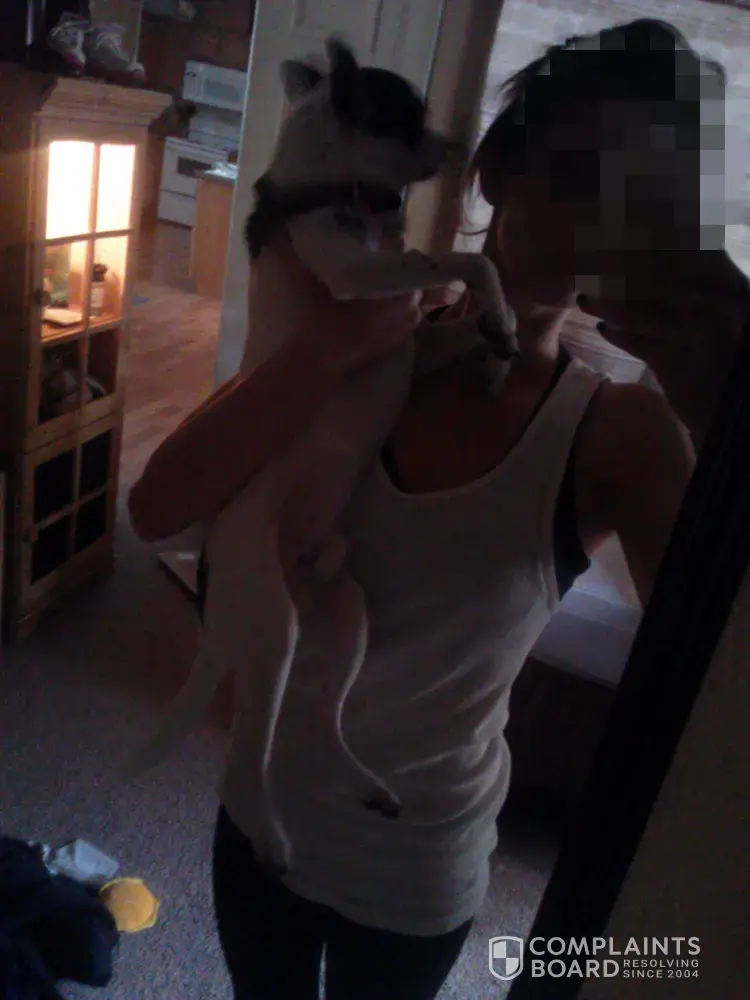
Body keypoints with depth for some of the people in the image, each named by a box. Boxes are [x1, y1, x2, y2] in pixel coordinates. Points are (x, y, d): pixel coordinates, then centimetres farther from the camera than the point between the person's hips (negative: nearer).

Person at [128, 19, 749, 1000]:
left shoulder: (621, 433, -19)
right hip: (263, 807, 2)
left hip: (416, 868, -2)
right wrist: (331, 346, -36)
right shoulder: (367, 353, -14)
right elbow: (156, 509, -24)